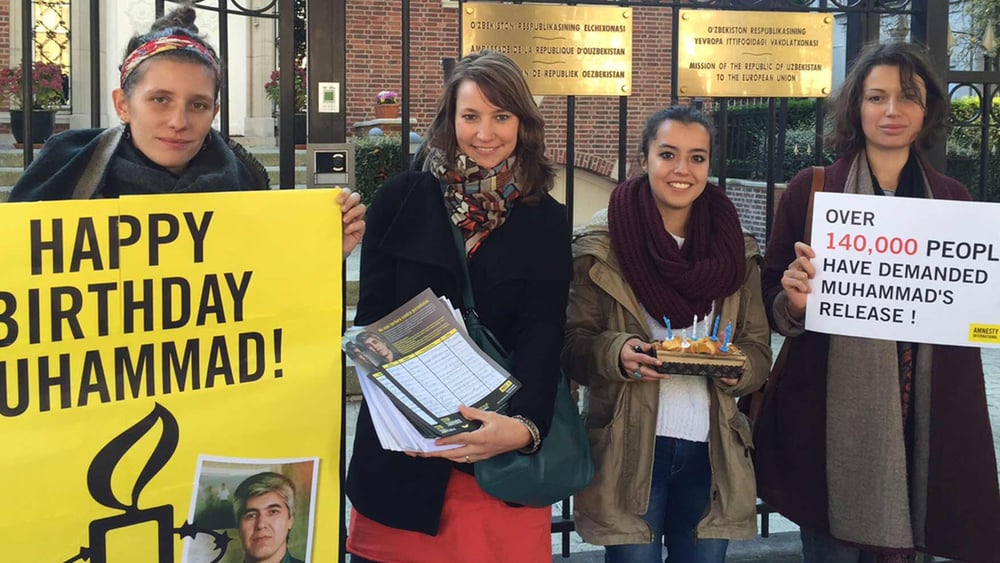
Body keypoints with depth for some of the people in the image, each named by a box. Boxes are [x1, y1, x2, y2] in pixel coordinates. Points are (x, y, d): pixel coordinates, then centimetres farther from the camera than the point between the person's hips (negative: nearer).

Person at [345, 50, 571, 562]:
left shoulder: (547, 222, 3)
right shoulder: (400, 200, 2)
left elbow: (542, 340, -8)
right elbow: (371, 320, -1)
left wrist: (523, 425, -28)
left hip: (504, 447, 0)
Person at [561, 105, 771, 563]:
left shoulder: (736, 249, 7)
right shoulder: (601, 245, -2)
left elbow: (758, 347, 9)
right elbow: (572, 343, -3)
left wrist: (738, 368, -13)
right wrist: (616, 354, -23)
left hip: (711, 450, 3)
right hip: (628, 449, -3)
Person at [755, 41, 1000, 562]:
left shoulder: (951, 199, 8)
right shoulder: (810, 189, 0)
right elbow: (772, 302, 3)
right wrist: (793, 301, -18)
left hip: (922, 416, 2)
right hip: (832, 414, -2)